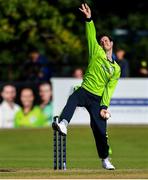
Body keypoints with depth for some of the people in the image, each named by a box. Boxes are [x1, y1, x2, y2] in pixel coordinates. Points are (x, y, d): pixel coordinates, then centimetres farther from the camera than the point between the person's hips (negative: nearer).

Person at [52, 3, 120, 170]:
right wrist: (89, 19, -14)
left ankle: (105, 159, 14)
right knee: (73, 99, -37)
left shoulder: (116, 69, 14)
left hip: (98, 100, 1)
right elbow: (91, 37, 0)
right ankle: (63, 124, -60)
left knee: (100, 129, -4)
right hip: (85, 92, -1)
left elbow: (109, 89, 4)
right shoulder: (97, 54, 13)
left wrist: (104, 106, -7)